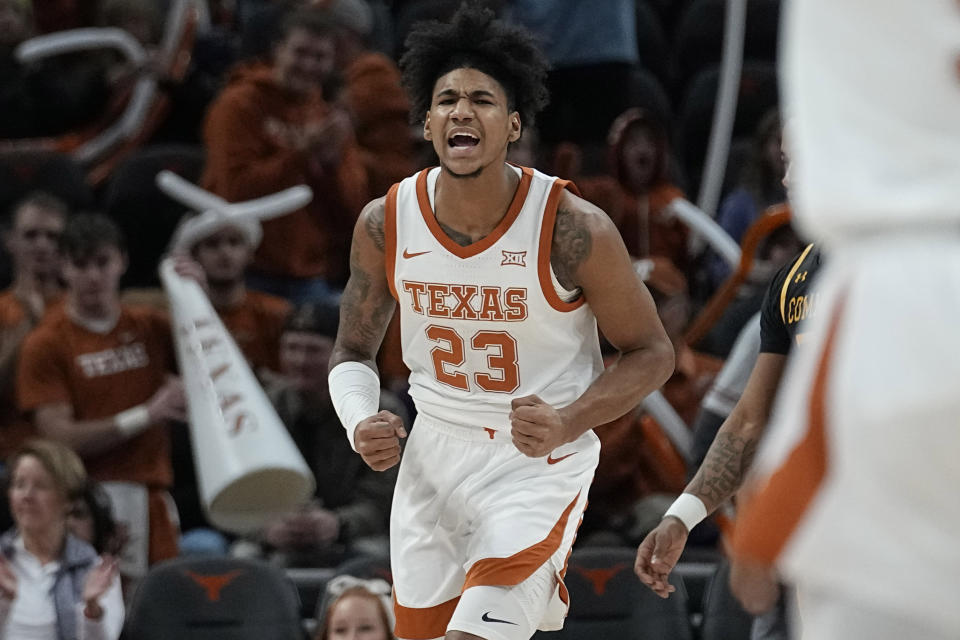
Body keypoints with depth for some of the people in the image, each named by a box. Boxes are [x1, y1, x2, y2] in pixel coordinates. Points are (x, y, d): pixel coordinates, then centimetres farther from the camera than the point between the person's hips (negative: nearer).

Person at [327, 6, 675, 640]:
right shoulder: (385, 224, -8)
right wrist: (360, 424, -14)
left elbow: (651, 354, -8)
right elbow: (354, 352, 7)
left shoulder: (573, 228, -19)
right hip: (434, 458, 5)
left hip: (541, 464, -5)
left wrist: (568, 422, -23)